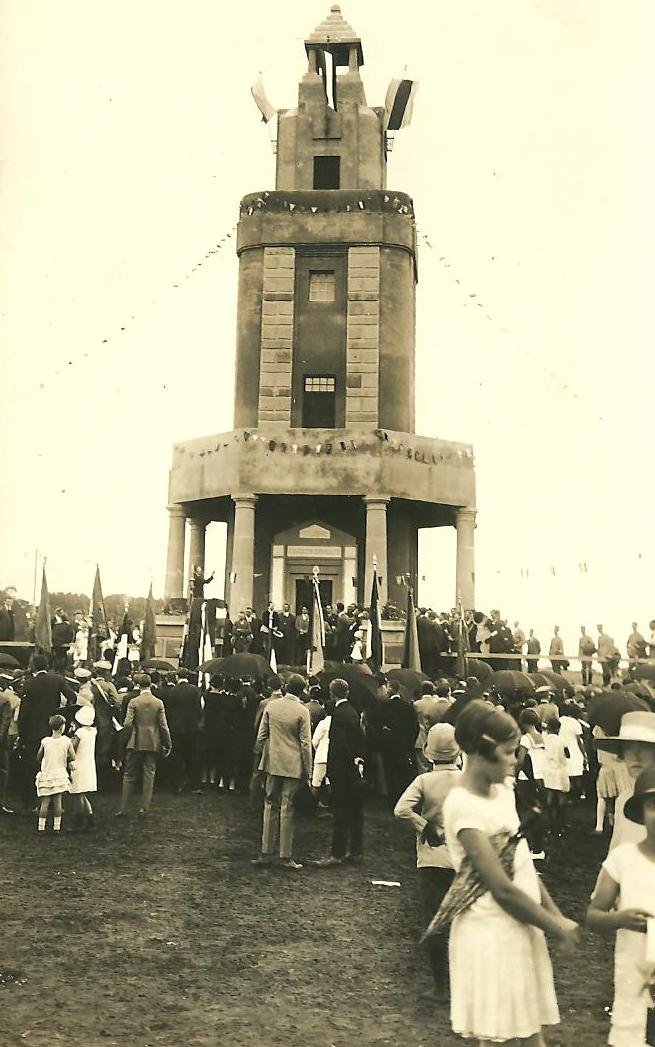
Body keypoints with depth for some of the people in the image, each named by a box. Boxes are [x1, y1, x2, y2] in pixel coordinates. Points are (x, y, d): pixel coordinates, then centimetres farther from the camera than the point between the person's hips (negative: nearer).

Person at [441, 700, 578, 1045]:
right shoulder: (462, 804, -20)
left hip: (524, 927, 8)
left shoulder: (503, 790, 6)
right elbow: (502, 888, -20)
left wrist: (556, 915, 2)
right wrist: (556, 927, -10)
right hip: (490, 933, -8)